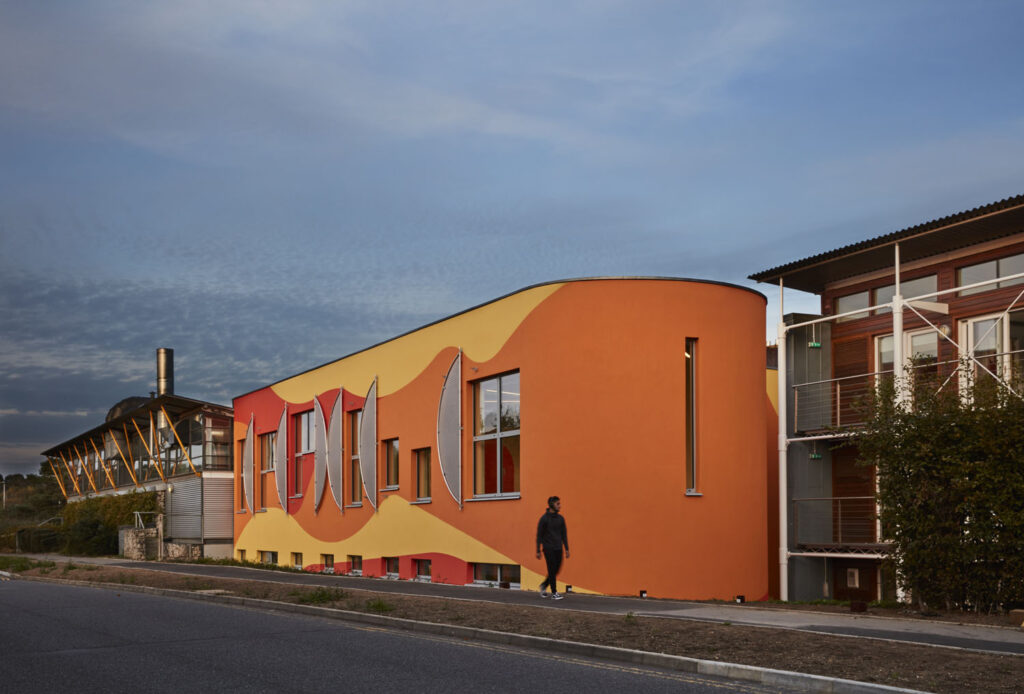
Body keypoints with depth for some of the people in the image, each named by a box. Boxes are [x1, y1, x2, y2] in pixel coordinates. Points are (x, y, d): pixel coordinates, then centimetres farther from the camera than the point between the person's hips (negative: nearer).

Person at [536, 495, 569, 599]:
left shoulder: (560, 518, 7)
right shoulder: (544, 518, -9)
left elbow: (564, 535, 11)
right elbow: (539, 535, -7)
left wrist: (567, 549, 6)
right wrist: (538, 551, -9)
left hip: (558, 548, 6)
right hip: (548, 548, -6)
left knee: (556, 569, 7)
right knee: (552, 570, -5)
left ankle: (544, 585, 27)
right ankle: (554, 593, 2)